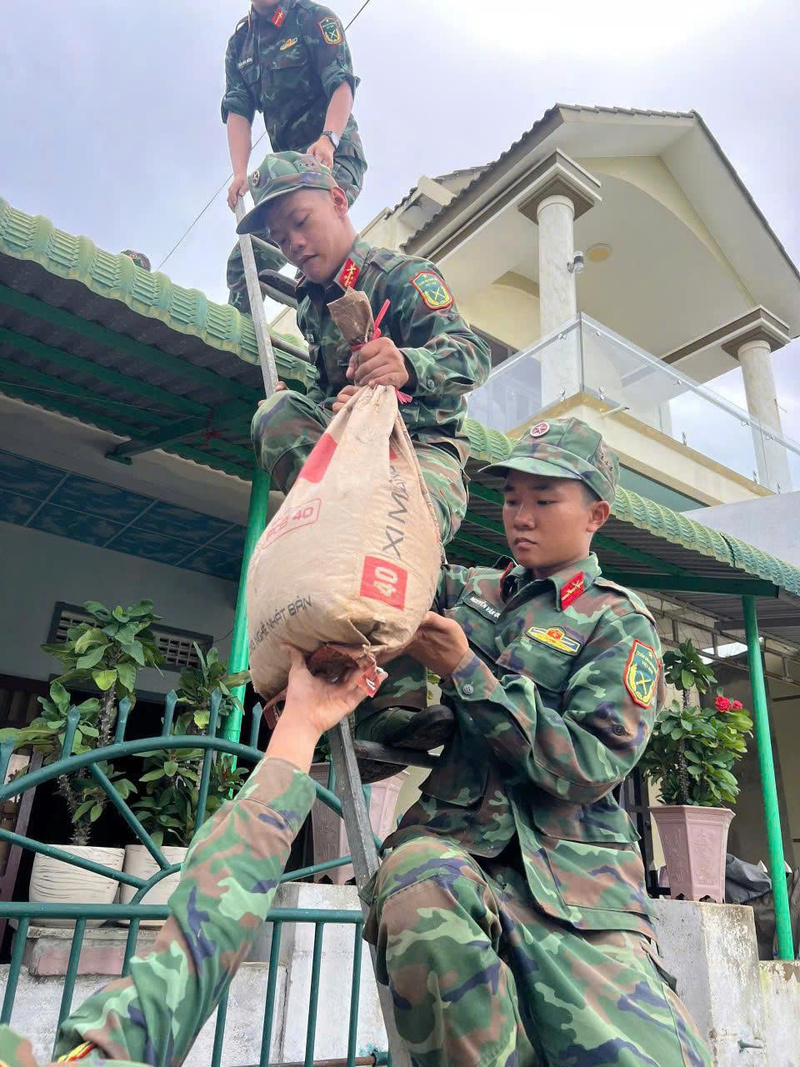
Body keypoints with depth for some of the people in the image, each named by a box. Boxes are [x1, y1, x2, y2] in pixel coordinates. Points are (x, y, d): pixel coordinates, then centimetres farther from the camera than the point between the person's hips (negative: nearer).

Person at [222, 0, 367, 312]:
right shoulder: (239, 44, 16)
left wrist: (328, 139, -31)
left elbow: (342, 85, -12)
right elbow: (237, 111, 4)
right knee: (243, 261, -2)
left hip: (334, 156, -6)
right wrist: (240, 173, -13)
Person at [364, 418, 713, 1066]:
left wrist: (465, 672, -11)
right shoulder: (465, 591, 16)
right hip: (453, 845, 3)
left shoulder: (619, 624, 5)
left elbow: (590, 769, -6)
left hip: (570, 876, -2)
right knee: (418, 880, -33)